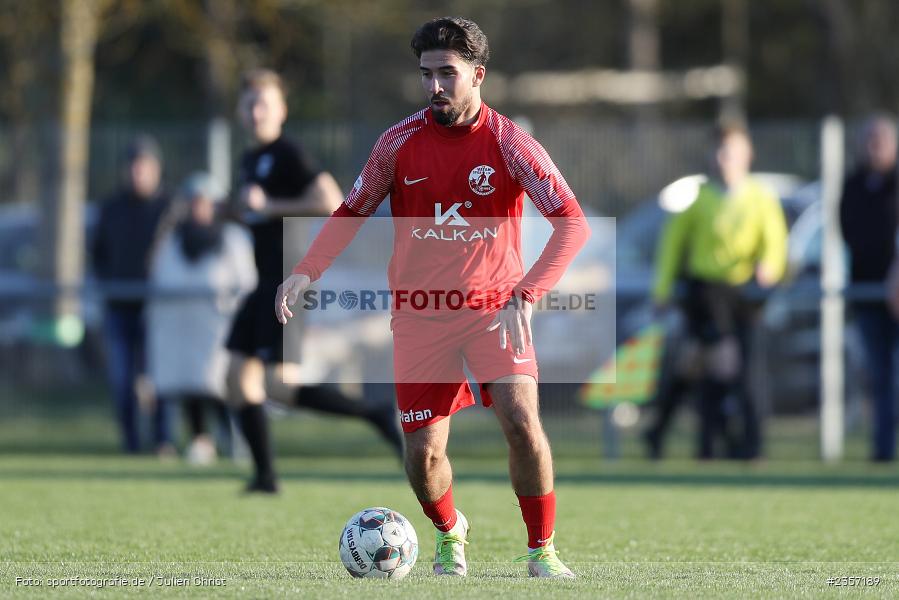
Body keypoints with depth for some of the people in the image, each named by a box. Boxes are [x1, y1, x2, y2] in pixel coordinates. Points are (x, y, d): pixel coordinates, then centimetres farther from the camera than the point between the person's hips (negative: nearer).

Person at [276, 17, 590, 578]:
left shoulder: (510, 143, -11)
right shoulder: (400, 142, -4)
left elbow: (573, 224, -17)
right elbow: (351, 213, 8)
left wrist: (525, 296, -30)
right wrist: (306, 272, -9)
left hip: (494, 309, -2)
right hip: (420, 315, 2)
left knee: (522, 422, -21)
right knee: (423, 453, -2)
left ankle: (542, 549, -3)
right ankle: (450, 532, 30)